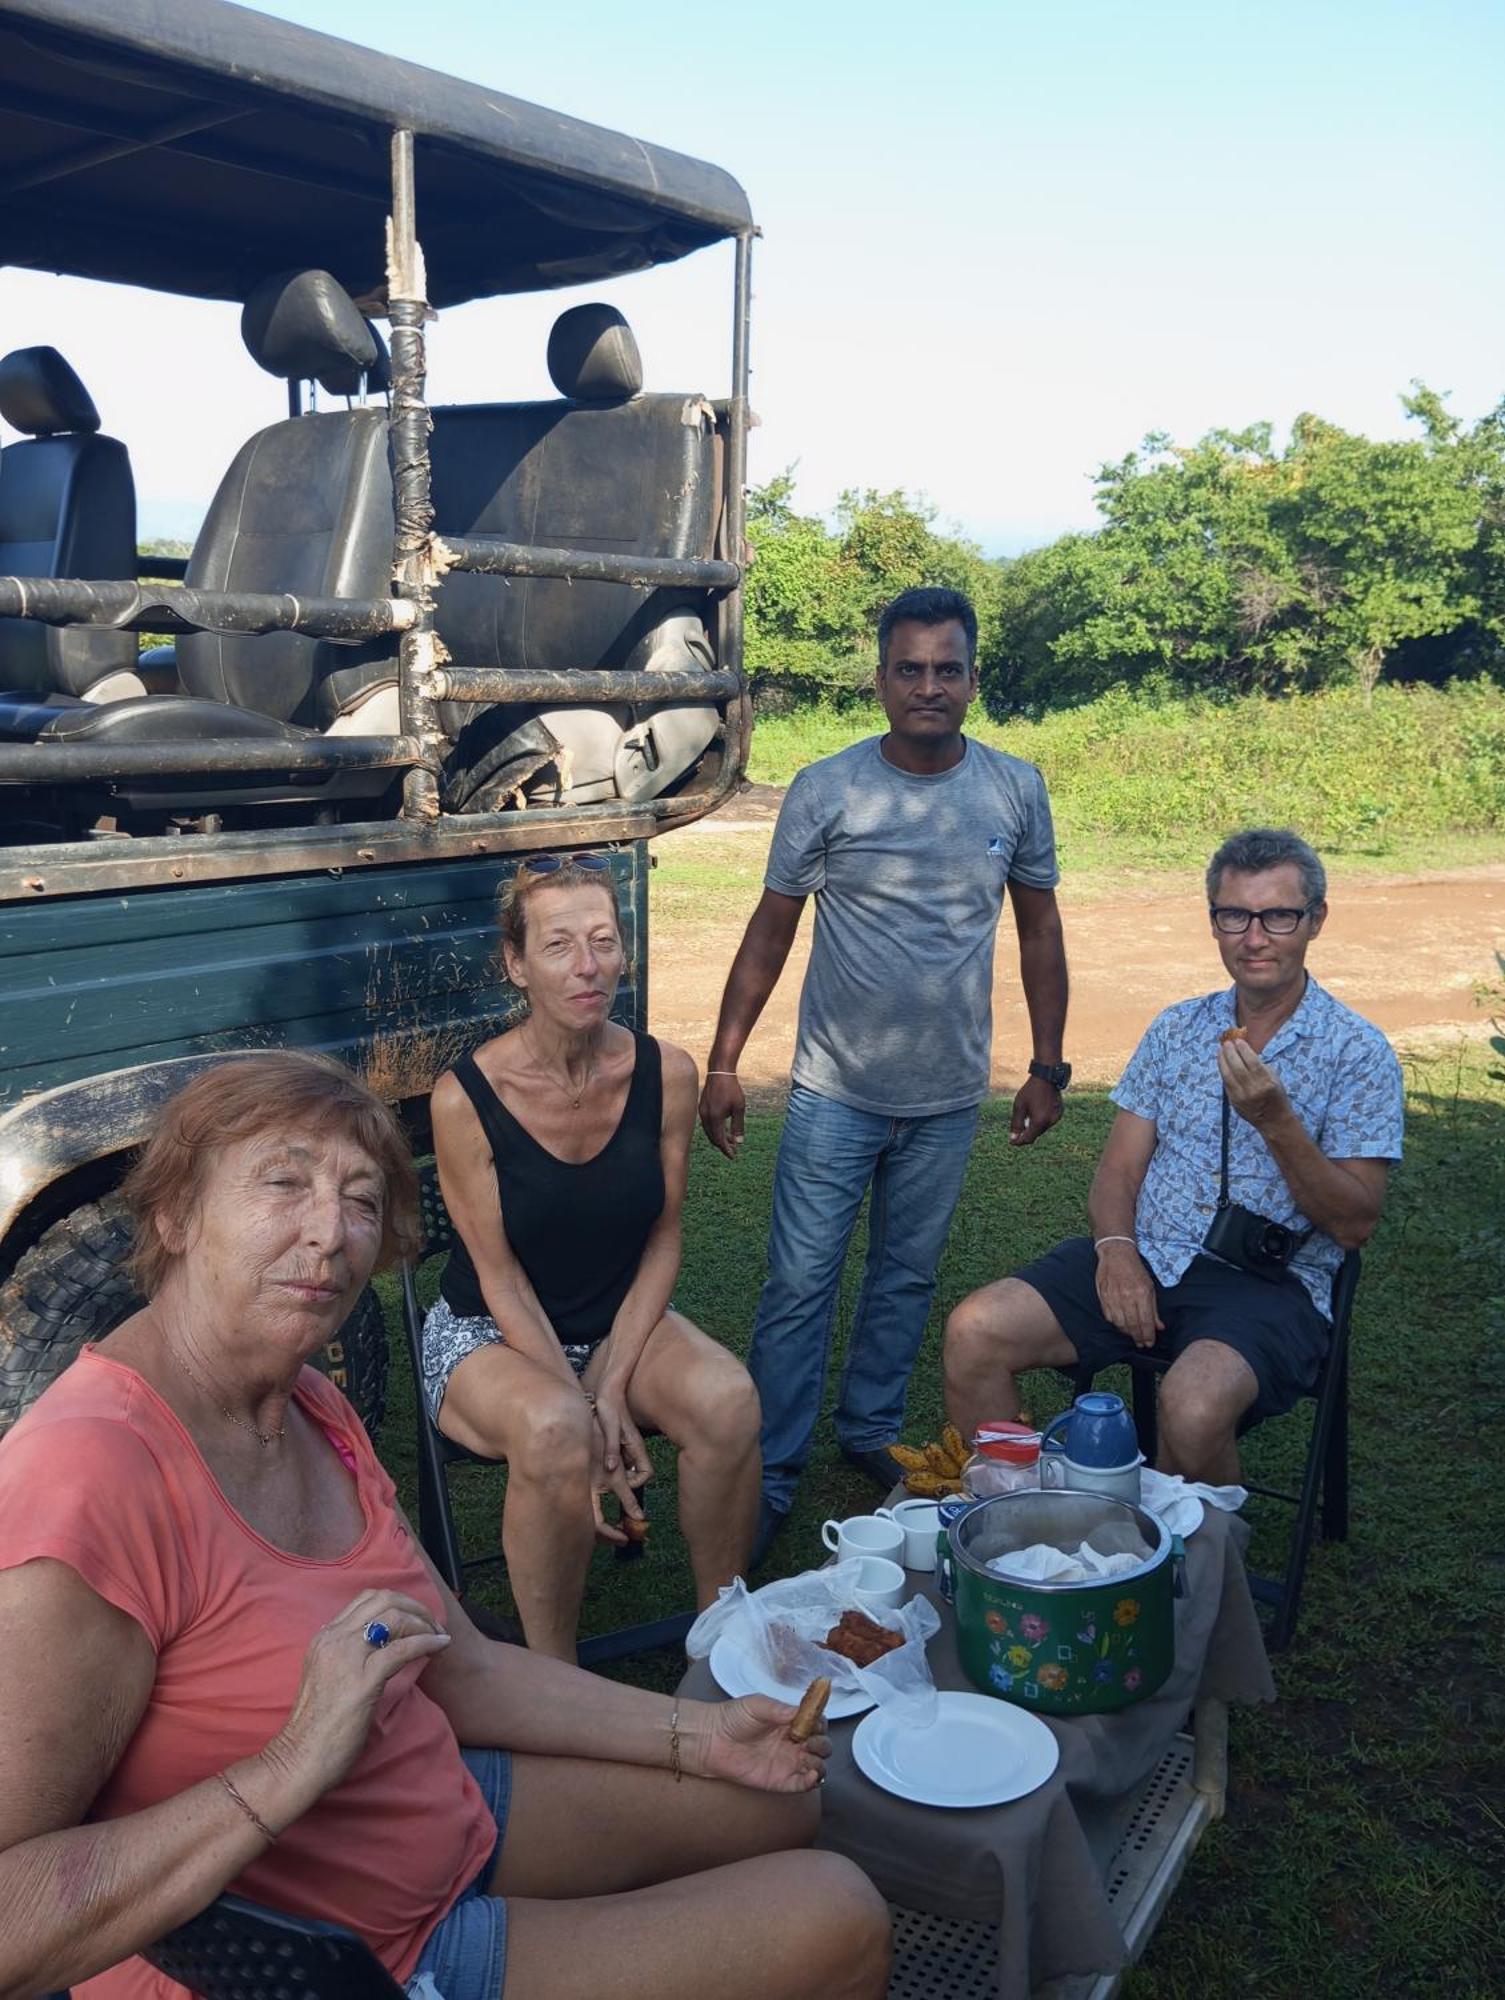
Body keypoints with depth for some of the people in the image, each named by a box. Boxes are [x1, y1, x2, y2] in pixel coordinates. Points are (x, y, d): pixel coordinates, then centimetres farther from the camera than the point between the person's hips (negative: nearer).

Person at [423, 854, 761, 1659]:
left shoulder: (665, 1075, -9)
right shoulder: (466, 1097, -19)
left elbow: (661, 1245, -4)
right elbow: (500, 1279, -14)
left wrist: (613, 1388, -15)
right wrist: (586, 1411, -21)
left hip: (623, 1321, 3)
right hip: (487, 1335, -3)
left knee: (728, 1399, -27)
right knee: (554, 1430, -36)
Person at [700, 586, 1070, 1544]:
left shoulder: (1017, 790, 0)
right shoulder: (826, 791, -8)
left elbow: (1040, 930, 8)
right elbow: (772, 930, -2)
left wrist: (1048, 1066, 8)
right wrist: (723, 1063, -5)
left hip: (950, 1096, 3)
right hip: (835, 1091, -2)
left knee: (908, 1280, 16)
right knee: (801, 1286, 0)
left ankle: (872, 1428, 36)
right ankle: (770, 1477, 13)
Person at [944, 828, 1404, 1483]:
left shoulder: (1360, 1053, -1)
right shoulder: (1177, 1029, 13)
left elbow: (1354, 1225, -7)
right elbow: (1119, 1170, 11)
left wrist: (1276, 1121, -21)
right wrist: (1116, 1246, -11)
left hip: (1268, 1282, -4)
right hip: (1142, 1259, 4)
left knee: (1193, 1405, -35)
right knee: (974, 1331, -17)